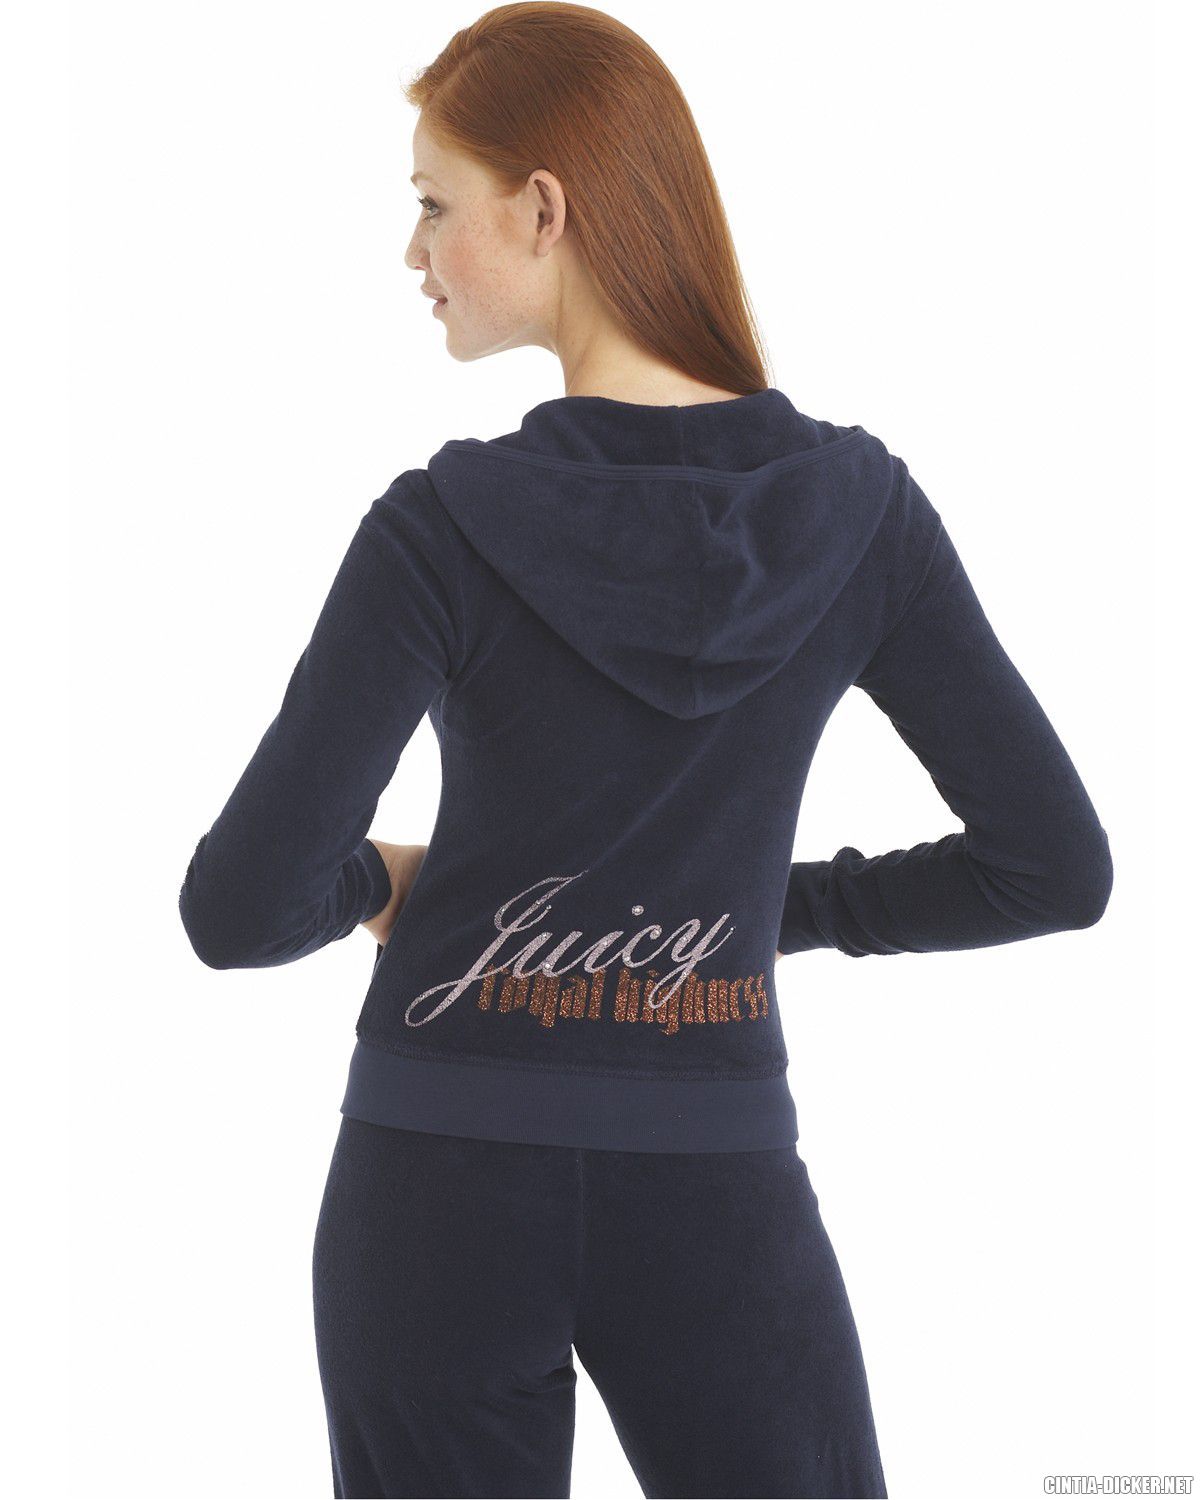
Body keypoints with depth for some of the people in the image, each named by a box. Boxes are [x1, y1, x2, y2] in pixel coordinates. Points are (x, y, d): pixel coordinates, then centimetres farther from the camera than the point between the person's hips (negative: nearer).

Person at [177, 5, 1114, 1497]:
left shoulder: (445, 529, -13)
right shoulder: (857, 511, -6)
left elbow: (242, 912, -15)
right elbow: (1056, 867, -4)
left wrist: (371, 880, 6)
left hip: (444, 1191, -1)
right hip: (714, 1190, 1)